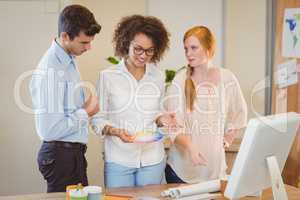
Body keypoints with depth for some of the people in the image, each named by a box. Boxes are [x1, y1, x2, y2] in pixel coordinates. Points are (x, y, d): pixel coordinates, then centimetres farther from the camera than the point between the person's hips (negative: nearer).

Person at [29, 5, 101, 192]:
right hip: (61, 155, -9)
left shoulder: (69, 61, 7)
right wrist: (86, 112, -14)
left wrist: (85, 109, 0)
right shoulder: (50, 70, -22)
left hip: (74, 152, 9)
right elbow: (48, 130, -24)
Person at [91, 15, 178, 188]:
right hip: (118, 160, -2)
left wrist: (161, 119, -6)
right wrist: (116, 131, -21)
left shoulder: (157, 77, 4)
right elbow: (98, 120, -3)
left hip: (153, 159, 3)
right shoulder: (108, 76, -5)